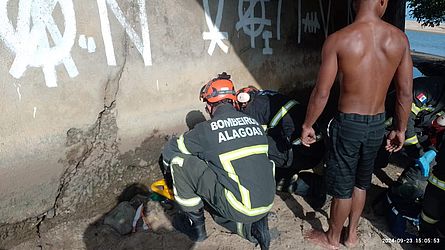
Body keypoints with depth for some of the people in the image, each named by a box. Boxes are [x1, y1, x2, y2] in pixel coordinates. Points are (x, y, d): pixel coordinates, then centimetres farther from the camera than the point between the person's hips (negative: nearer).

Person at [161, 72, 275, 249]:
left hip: (240, 208, -7)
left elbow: (168, 152, 4)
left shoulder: (206, 130, -10)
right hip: (267, 204, 7)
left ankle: (195, 225, 12)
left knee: (179, 160, -2)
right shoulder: (254, 122, 6)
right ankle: (252, 227, 12)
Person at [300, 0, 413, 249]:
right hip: (378, 124, 4)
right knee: (361, 183, 23)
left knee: (342, 187, 12)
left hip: (348, 124, -4)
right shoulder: (400, 38, -5)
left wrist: (308, 125, 0)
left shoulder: (338, 40, -16)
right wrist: (401, 129, 12)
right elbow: (406, 93, 0)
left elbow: (322, 93, -14)